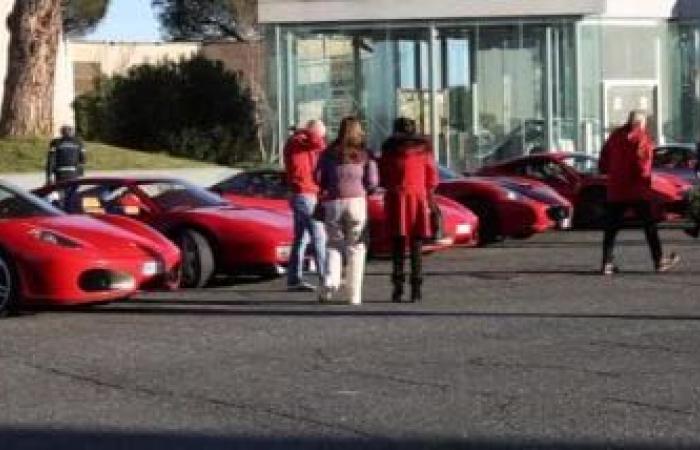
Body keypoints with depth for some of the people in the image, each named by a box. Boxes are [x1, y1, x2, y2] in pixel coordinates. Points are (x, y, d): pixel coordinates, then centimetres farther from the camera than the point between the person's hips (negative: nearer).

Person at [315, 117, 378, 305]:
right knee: (356, 247, 5)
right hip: (356, 201, -1)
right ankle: (354, 294, 1)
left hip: (333, 202, 1)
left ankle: (330, 282, -10)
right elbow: (372, 181, -1)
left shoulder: (329, 153, 8)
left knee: (334, 244, 13)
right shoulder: (365, 154, 5)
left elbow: (318, 177, 3)